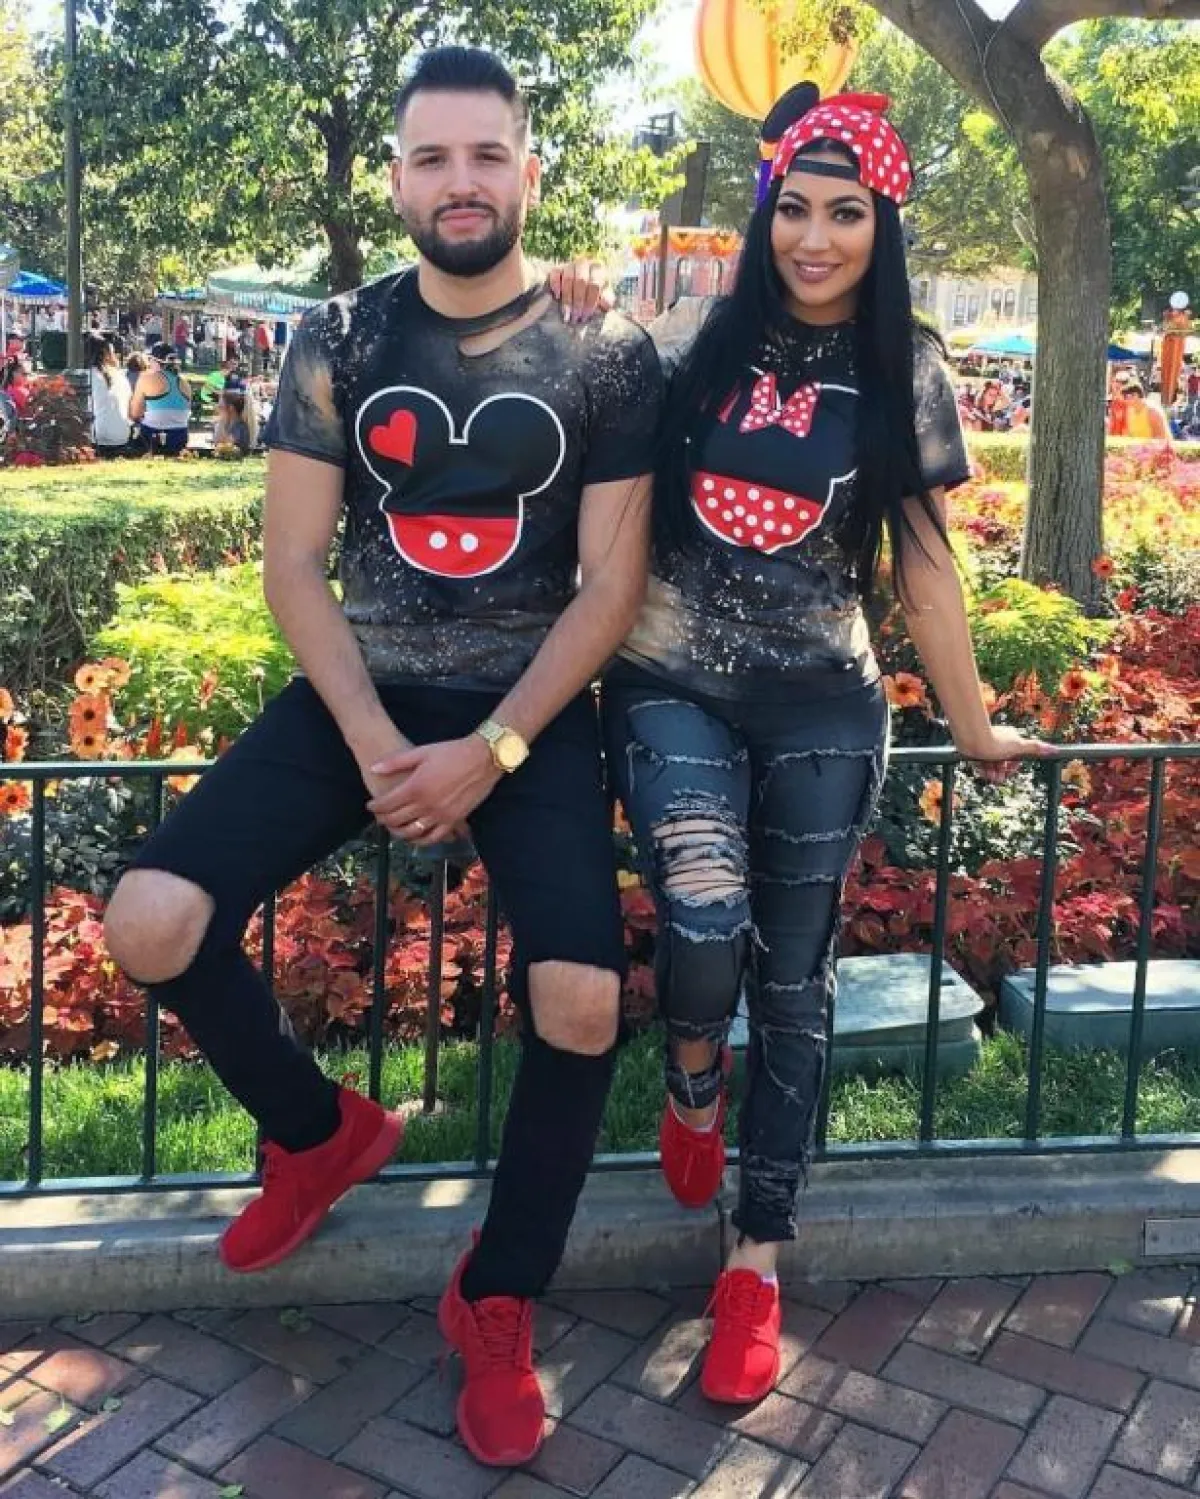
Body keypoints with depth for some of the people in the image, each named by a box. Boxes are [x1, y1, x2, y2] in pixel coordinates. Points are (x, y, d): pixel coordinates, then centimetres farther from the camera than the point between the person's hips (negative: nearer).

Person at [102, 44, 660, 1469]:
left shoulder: (608, 358, -2)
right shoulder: (335, 343, 2)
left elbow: (611, 583, -5)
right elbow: (293, 564, -1)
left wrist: (492, 750, -16)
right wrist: (378, 745, -15)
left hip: (532, 708, -1)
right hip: (356, 695, 2)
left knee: (583, 1000, -22)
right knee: (150, 921, -17)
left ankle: (497, 1300, 6)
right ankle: (317, 1131, 15)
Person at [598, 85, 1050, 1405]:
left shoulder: (904, 377, 4)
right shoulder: (690, 344, 3)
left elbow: (921, 565, 8)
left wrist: (972, 726, 11)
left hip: (820, 710, 1)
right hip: (671, 687, 0)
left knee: (793, 986, 5)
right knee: (706, 919, -24)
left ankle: (756, 1262, 22)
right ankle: (693, 1084, 13)